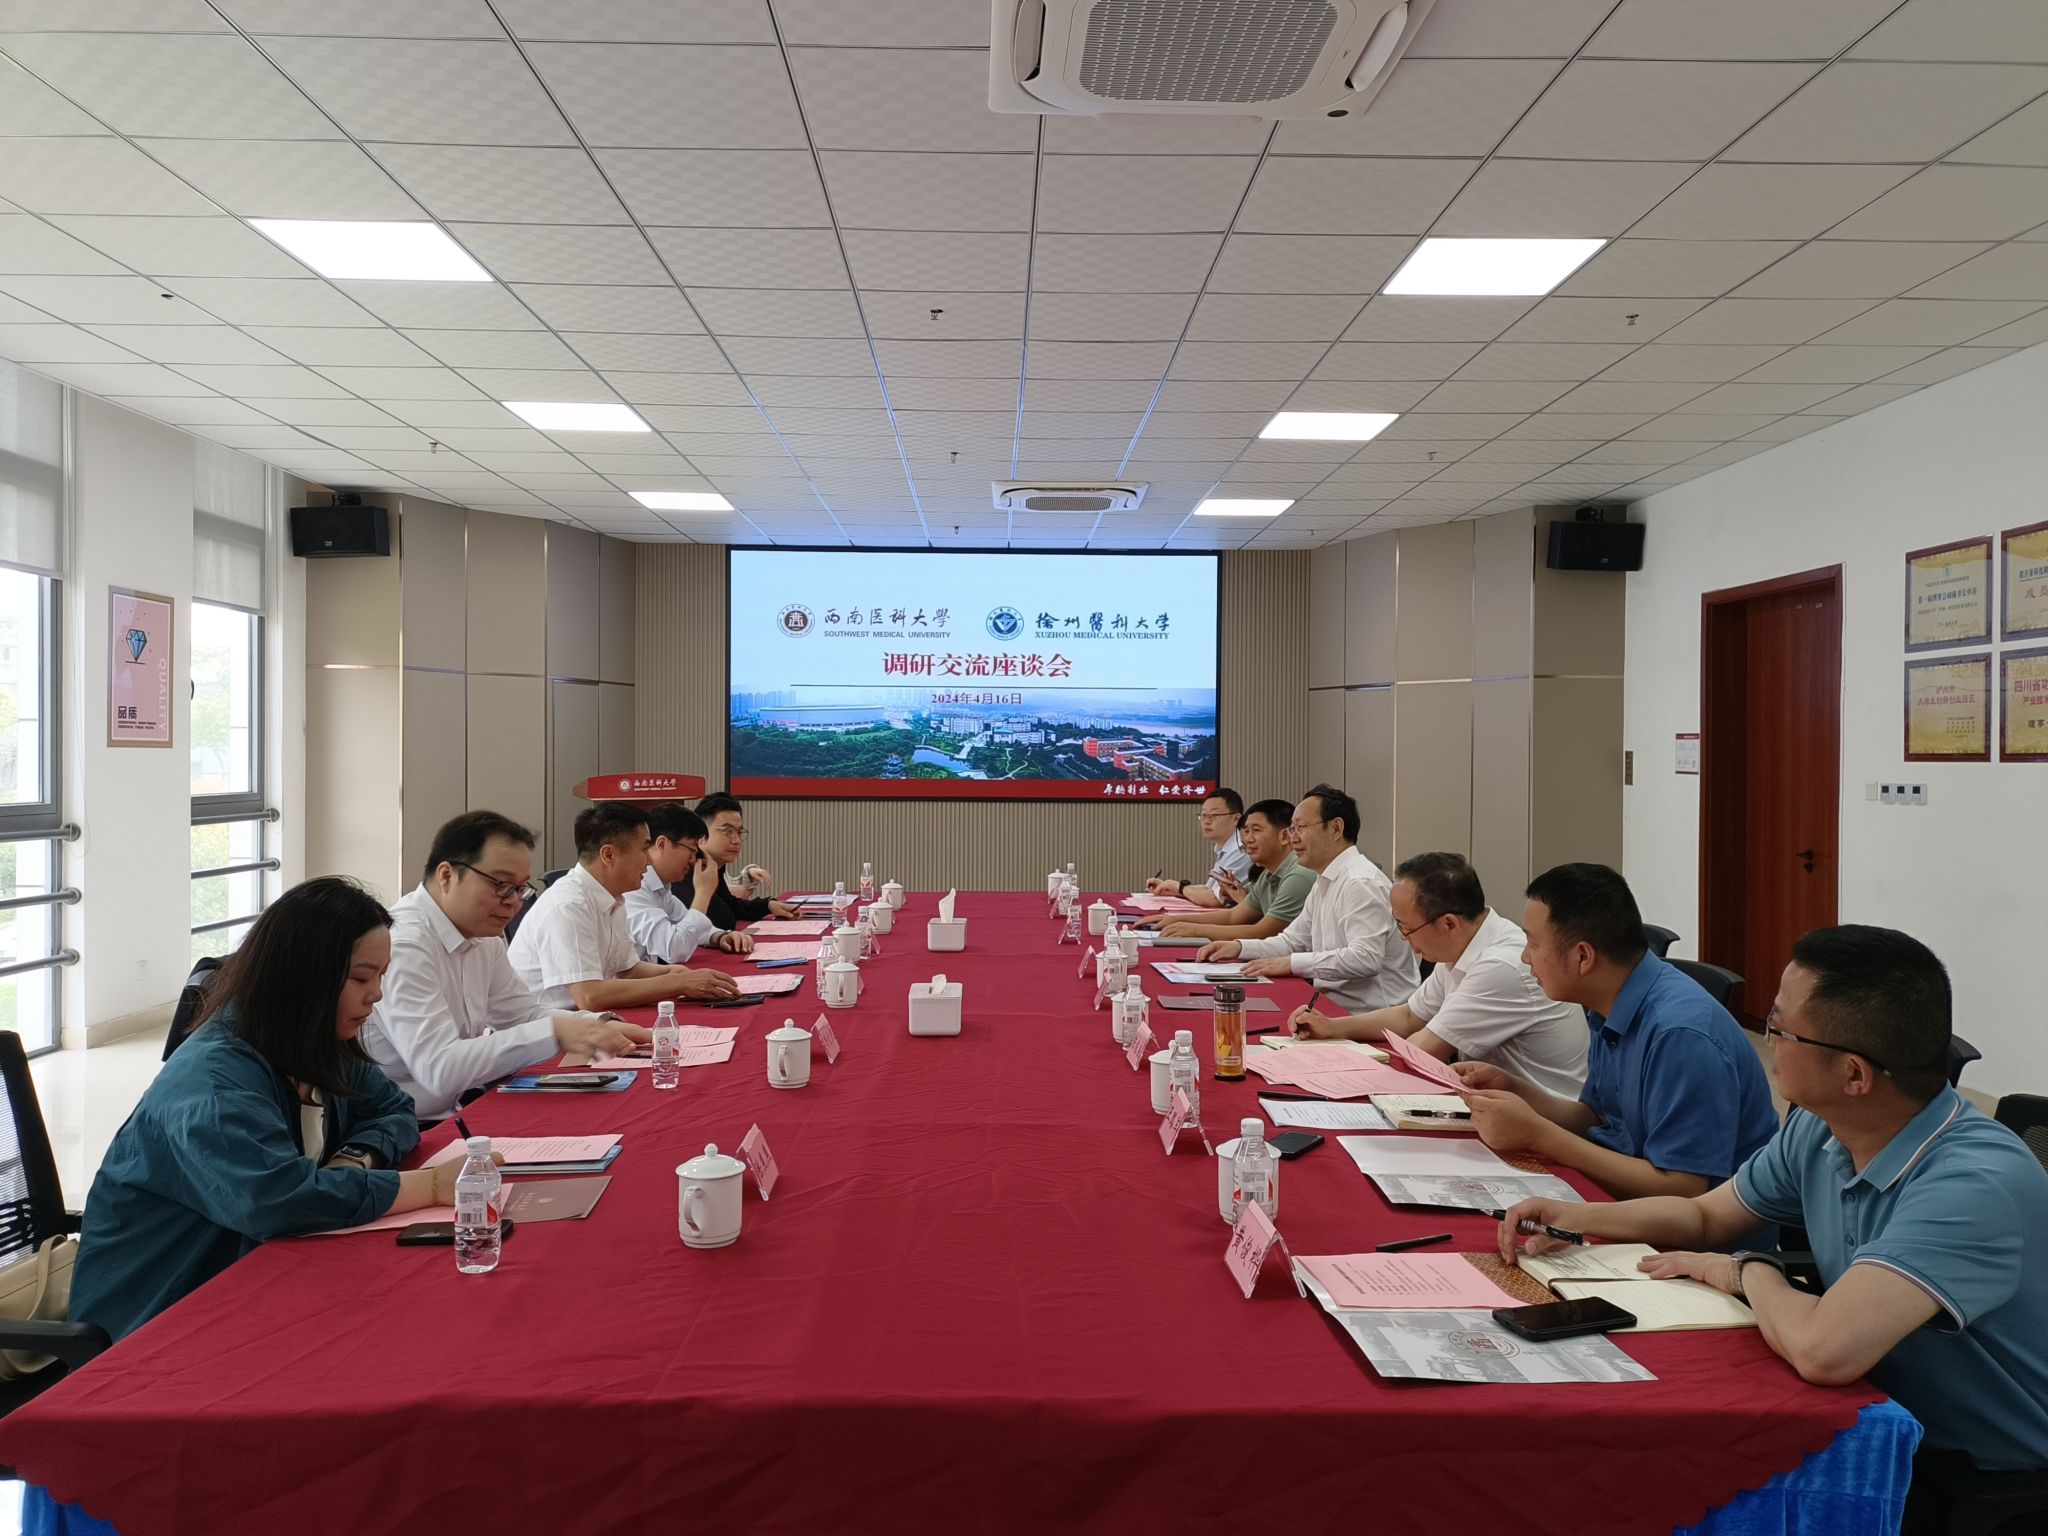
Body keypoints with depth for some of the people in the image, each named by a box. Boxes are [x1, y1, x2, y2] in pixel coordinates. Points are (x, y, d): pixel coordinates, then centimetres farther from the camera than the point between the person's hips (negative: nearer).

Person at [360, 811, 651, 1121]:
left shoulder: (483, 935, 6)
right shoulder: (402, 944, -21)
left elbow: (525, 1016, 14)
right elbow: (439, 1069, -28)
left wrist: (603, 1027, -3)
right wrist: (554, 1033, -32)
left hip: (457, 1113, 8)